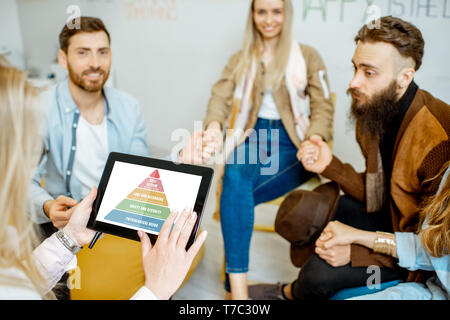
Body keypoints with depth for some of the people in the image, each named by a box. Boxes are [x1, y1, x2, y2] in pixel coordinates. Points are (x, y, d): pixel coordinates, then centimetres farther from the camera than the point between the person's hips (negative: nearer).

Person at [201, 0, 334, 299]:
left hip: (292, 143, -2)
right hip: (253, 137, 2)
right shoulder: (241, 60, 17)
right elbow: (221, 95, 1)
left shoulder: (308, 56, 9)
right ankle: (238, 293, -36)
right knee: (234, 176, -34)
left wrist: (315, 140, -23)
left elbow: (323, 106, 0)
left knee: (235, 190, -30)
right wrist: (214, 126, -24)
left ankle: (233, 282, -21)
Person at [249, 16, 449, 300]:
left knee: (321, 273, -22)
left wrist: (358, 252, -29)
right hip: (389, 218, 8)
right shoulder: (374, 111, -5)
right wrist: (331, 166, -10)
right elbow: (377, 193, 5)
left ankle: (292, 293, 15)